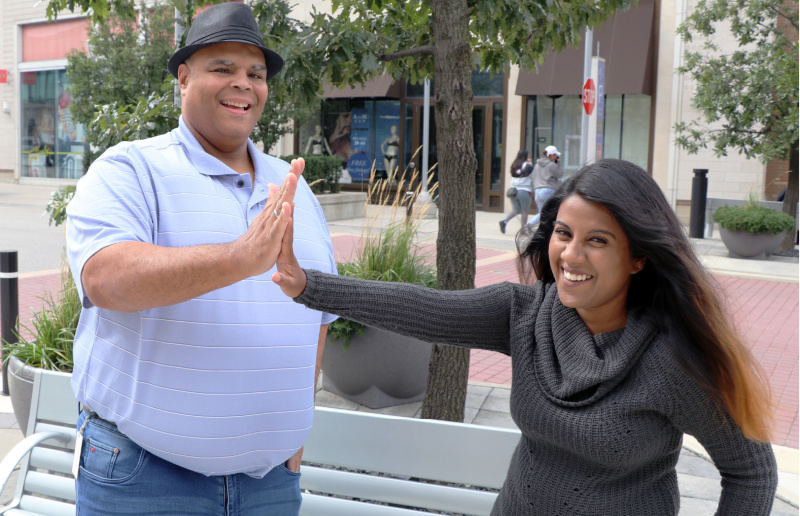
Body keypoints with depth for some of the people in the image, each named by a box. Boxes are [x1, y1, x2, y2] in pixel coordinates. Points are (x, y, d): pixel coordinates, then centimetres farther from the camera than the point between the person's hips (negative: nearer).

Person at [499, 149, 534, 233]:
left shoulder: (513, 165, 6)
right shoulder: (528, 166, -9)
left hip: (513, 191, 5)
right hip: (524, 191, -5)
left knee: (515, 210, 15)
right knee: (524, 212, 6)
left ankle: (504, 221, -6)